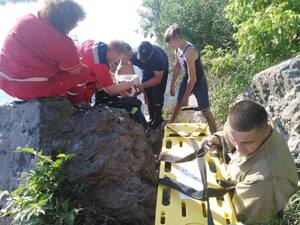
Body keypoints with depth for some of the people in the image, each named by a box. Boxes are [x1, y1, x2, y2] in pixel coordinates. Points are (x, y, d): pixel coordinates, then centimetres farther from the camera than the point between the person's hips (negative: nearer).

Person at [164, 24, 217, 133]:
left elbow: (192, 78, -29)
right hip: (187, 79, 8)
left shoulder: (189, 52, -34)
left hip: (199, 81, -8)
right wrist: (172, 84, 12)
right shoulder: (177, 49, -8)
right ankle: (170, 124, 42)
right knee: (178, 103, 21)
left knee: (205, 111, -4)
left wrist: (186, 96, -21)